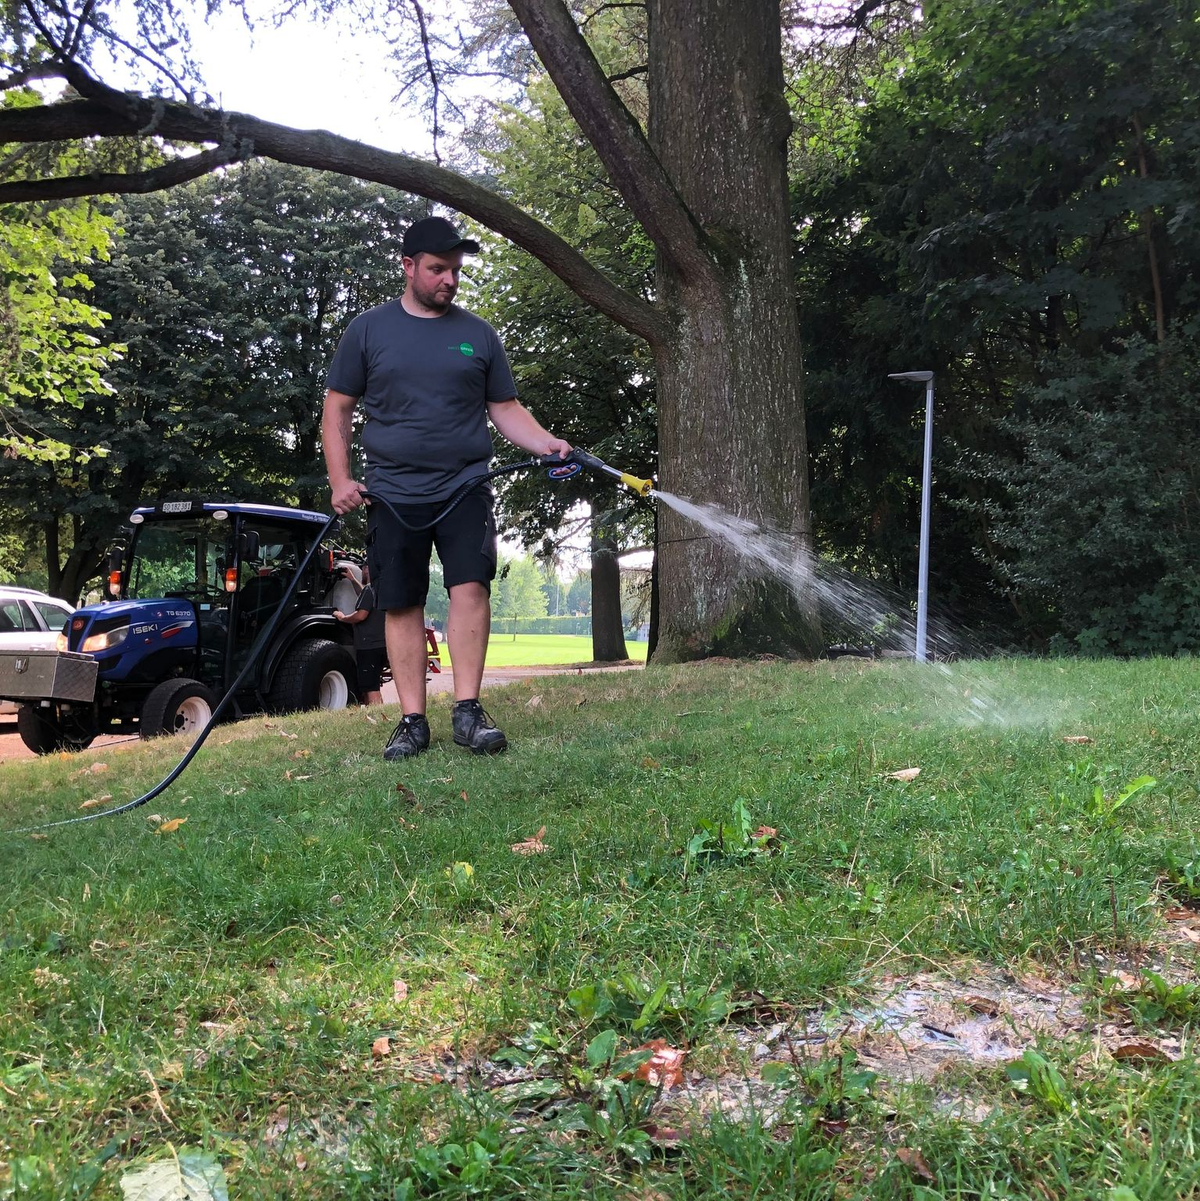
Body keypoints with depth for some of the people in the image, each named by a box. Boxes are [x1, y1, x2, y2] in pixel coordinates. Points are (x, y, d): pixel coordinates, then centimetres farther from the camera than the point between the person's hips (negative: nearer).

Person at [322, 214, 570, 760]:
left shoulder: (477, 334, 10)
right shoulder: (368, 329, 7)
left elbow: (505, 408, 12)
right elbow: (337, 409, 8)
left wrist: (547, 443, -6)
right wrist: (340, 480, -3)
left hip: (465, 487, 0)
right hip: (393, 492, 0)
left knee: (471, 587, -14)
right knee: (401, 606, 1)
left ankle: (468, 712, -8)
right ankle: (413, 721, 8)